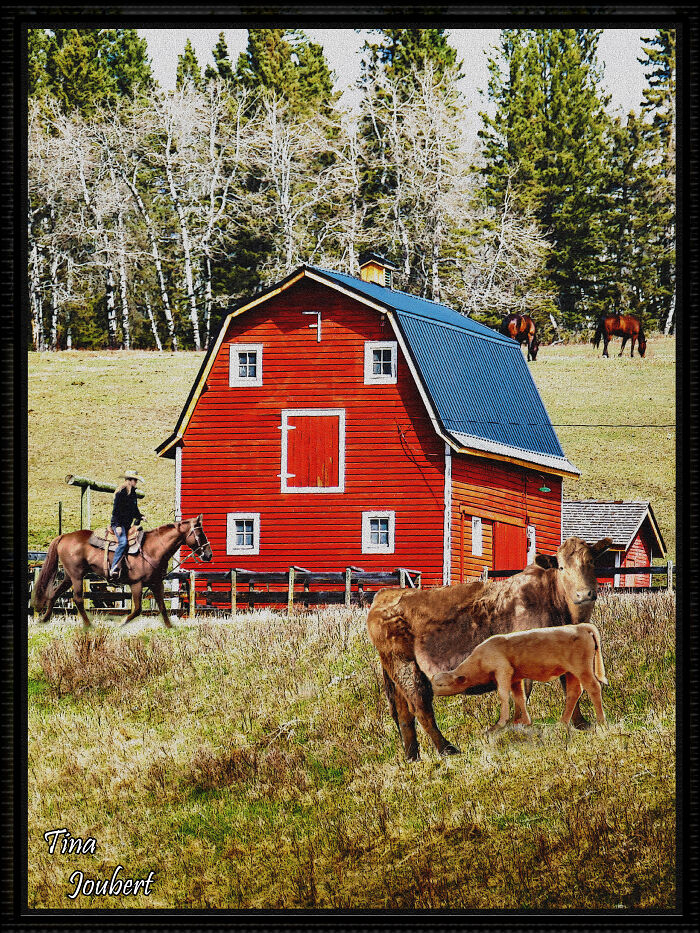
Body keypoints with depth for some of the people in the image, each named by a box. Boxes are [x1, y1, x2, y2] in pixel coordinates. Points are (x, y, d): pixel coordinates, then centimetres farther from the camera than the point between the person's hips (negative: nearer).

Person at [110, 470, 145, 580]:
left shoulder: (133, 493, 14)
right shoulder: (121, 493, -10)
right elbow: (116, 510, -13)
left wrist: (140, 517, 7)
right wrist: (118, 526, -19)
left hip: (127, 524, 9)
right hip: (118, 523, -9)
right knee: (123, 542, -28)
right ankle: (113, 568, -31)